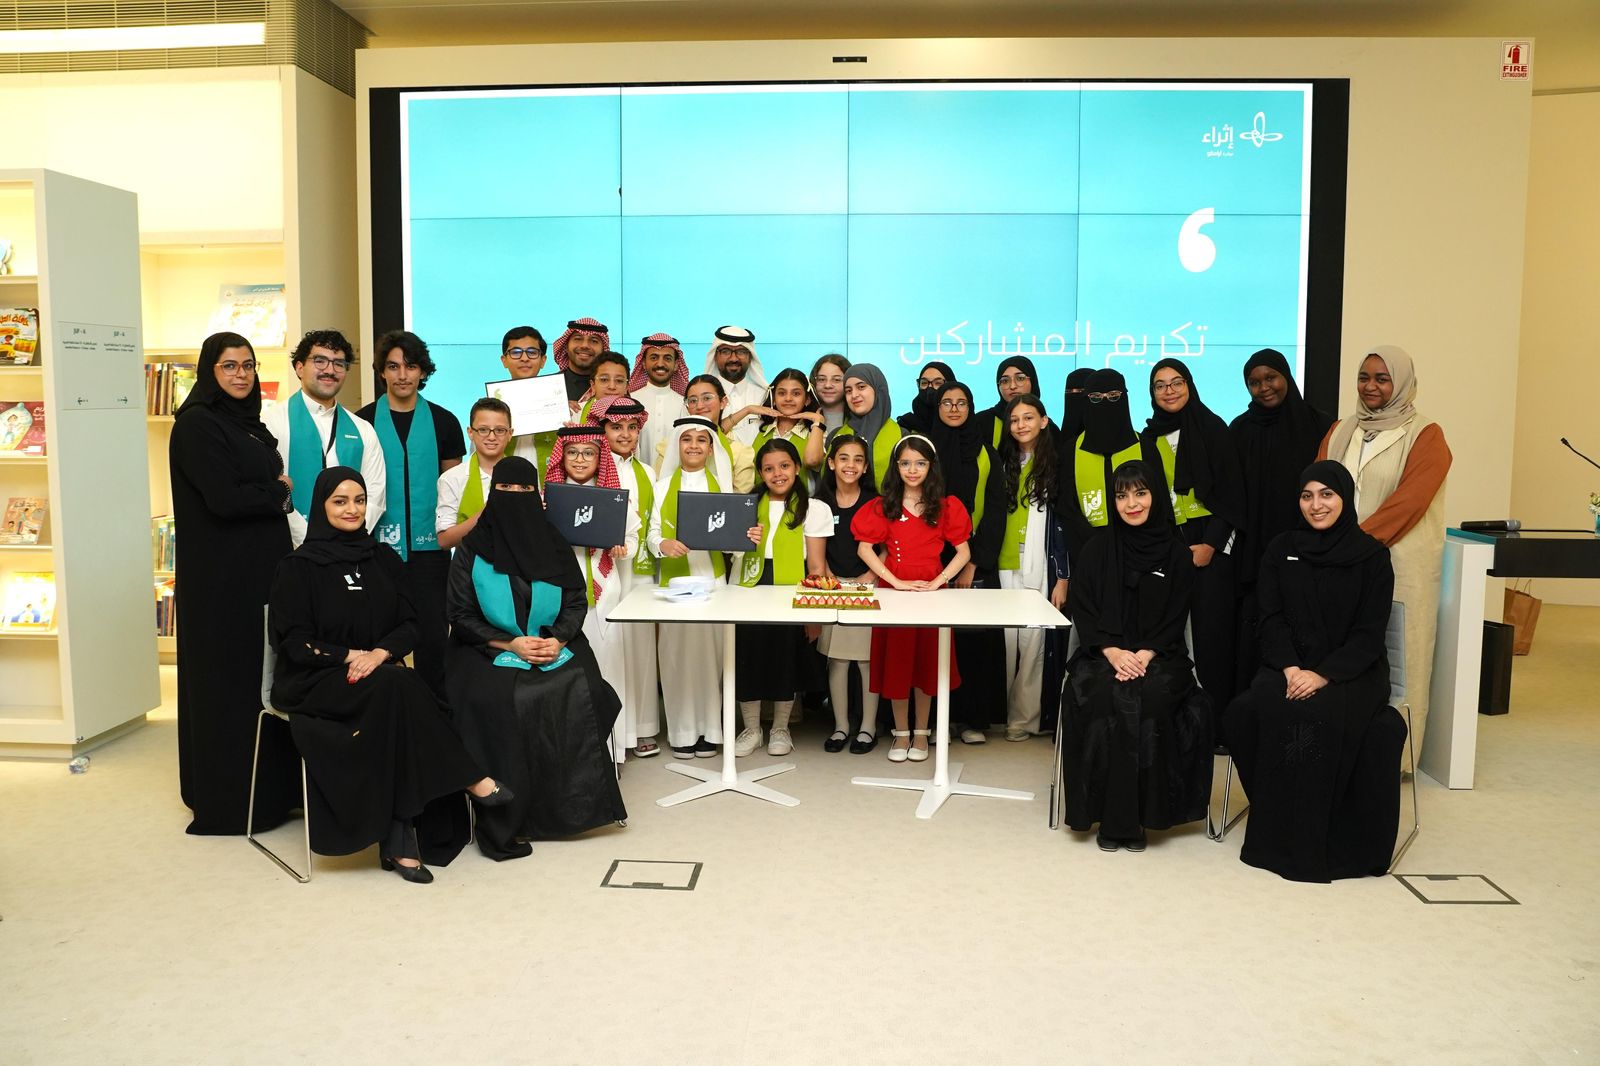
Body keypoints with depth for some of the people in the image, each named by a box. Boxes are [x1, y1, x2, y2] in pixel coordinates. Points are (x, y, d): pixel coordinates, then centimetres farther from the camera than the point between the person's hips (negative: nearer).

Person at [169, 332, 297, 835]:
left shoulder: (248, 423, 15)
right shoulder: (196, 425, -11)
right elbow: (225, 498, -20)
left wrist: (275, 492, -4)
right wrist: (279, 494, -5)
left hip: (263, 564, 8)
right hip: (221, 573, -8)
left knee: (266, 673, 10)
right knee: (228, 677, 0)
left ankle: (270, 789, 20)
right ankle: (227, 800, 11)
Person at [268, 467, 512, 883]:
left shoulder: (383, 558, 12)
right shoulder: (298, 568, 1)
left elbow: (408, 624, 7)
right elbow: (293, 641, -4)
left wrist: (379, 653, -14)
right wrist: (351, 655, -16)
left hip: (380, 675, 4)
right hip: (316, 682, -3)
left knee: (399, 700, -32)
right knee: (396, 688, -34)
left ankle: (399, 839, -32)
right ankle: (468, 779, -24)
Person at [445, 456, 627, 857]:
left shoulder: (554, 546, 10)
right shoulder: (472, 550, 3)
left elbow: (577, 601, 8)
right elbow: (462, 614, 1)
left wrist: (558, 639, -11)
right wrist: (510, 643, -12)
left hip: (553, 644, 2)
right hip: (490, 650, -2)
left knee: (580, 691, -27)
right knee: (499, 701, -32)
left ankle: (574, 805, -13)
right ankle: (503, 823, -22)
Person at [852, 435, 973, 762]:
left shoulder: (946, 507, 4)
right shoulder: (883, 506, 3)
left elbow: (963, 552, 2)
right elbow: (865, 548, -5)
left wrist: (937, 581, -12)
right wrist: (897, 581, -14)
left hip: (932, 591, 0)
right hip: (893, 590, 0)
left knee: (927, 661, 5)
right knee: (895, 661, 3)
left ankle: (921, 733, 18)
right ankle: (900, 733, 16)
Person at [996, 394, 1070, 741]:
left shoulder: (1055, 465, 2)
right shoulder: (1004, 464, 12)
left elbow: (1063, 521, -1)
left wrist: (1062, 576, -6)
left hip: (1040, 568, -3)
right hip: (1005, 566, 3)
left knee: (1033, 641, -3)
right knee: (1005, 641, 2)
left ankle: (1025, 718, 5)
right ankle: (998, 712, 10)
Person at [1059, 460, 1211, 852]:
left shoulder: (1176, 553, 9)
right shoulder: (1099, 547, 9)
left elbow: (1175, 617, 4)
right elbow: (1082, 608, 3)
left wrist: (1145, 655, -13)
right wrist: (1113, 652, -12)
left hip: (1158, 655, 0)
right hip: (1103, 653, 0)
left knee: (1152, 698, -32)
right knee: (1106, 696, -32)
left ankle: (1139, 813, -20)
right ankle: (1111, 816, -23)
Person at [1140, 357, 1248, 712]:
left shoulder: (1212, 428, 1)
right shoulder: (1148, 438, 11)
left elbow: (1231, 491, -4)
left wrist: (1211, 543, -12)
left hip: (1210, 542, -3)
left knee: (1211, 630, -6)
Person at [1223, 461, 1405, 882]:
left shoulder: (1371, 555, 2)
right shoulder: (1281, 549, 9)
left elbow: (1369, 634, -4)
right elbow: (1272, 619, 4)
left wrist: (1323, 675, -19)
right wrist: (1289, 667, -15)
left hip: (1352, 670, -2)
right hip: (1290, 665, 2)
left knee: (1320, 715, -35)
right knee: (1249, 709, -29)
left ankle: (1317, 838, -21)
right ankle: (1277, 828, -16)